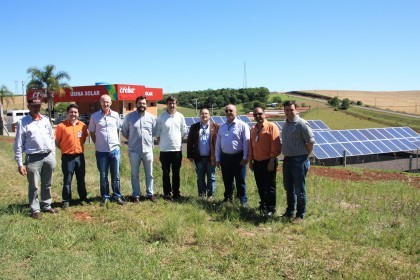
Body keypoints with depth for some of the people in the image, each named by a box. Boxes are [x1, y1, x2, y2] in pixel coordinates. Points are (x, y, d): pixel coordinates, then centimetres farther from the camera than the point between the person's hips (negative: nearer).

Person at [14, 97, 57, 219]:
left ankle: (46, 206, 29)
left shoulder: (45, 120, 9)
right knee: (34, 186, 3)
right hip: (33, 158, -4)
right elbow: (18, 144, -5)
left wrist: (53, 156, 12)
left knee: (47, 185, 15)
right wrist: (20, 163, -9)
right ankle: (35, 209, 17)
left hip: (48, 156, 4)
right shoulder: (23, 122, -4)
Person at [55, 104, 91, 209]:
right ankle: (66, 200, 15)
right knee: (67, 180, 4)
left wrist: (79, 147, 9)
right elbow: (57, 141, -3)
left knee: (81, 179, 16)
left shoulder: (82, 125, 3)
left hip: (80, 156, 4)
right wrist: (65, 149, -3)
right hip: (67, 157, -4)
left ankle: (84, 197, 29)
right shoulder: (61, 126, -8)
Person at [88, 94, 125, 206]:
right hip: (101, 151, -1)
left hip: (115, 150, 1)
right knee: (103, 176, 7)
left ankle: (117, 196, 20)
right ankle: (105, 197, 19)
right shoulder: (94, 116, -1)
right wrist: (98, 143, 2)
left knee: (115, 175, 9)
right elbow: (92, 132, 7)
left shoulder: (115, 115, 3)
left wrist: (116, 141, 6)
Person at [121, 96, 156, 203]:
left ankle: (150, 194, 21)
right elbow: (124, 131, 8)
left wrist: (149, 140, 6)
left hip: (148, 150, 1)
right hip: (134, 151, -1)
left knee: (149, 174, 9)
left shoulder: (151, 117, 2)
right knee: (135, 174, 7)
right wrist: (132, 139, 6)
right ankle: (136, 195, 17)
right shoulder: (129, 116, -1)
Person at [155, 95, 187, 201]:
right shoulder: (161, 117, -4)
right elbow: (157, 132, 2)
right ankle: (167, 193, 15)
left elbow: (184, 131, 10)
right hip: (165, 150, -2)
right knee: (166, 173, 5)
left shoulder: (180, 116, 2)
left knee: (176, 173, 10)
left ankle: (176, 193, 20)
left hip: (177, 149, 2)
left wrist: (179, 140, 6)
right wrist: (162, 141, 2)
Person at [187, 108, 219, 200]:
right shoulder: (194, 127, 6)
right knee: (200, 178, 10)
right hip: (199, 157, 2)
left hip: (211, 157, -1)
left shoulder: (215, 127, 0)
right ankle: (201, 195, 20)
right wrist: (190, 155, 0)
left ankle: (210, 195, 18)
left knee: (211, 178, 7)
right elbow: (189, 142, 6)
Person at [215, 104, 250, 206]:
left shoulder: (242, 125, -5)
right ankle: (227, 198, 28)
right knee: (227, 181, 14)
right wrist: (217, 158, 8)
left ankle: (243, 201, 11)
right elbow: (218, 143, 12)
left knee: (240, 181, 2)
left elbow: (246, 142, -9)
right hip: (225, 157, 5)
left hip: (238, 157, -5)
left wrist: (245, 158, -13)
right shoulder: (222, 127, 12)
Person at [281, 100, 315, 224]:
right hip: (287, 160, 8)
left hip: (299, 161, -8)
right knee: (288, 188, 17)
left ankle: (300, 215, 15)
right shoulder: (285, 124, 11)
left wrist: (304, 156, -7)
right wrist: (286, 155, 12)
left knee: (299, 190, 2)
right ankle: (289, 212, 31)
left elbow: (311, 142, -14)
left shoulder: (302, 124, -13)